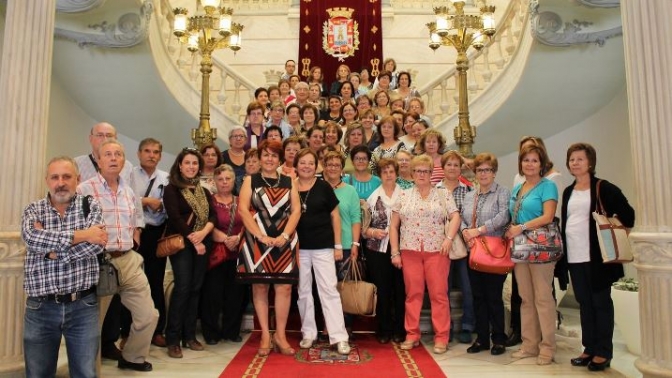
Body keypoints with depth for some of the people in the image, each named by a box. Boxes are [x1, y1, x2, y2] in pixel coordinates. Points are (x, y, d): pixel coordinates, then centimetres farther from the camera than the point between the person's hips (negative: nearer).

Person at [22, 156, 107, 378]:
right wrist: (80, 235, -18)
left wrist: (52, 248, -14)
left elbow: (97, 243, -15)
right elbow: (31, 237, -18)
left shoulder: (91, 206, 2)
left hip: (83, 305, -1)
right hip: (40, 307, 1)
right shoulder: (33, 210, 5)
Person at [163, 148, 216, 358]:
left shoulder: (204, 191, 15)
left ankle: (189, 335, 13)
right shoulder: (172, 189, -1)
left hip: (202, 243, 5)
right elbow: (174, 218, -11)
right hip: (181, 243, -5)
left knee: (196, 288, 5)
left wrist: (203, 233, -15)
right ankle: (172, 339, -4)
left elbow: (213, 215, 4)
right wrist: (193, 240, -14)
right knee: (182, 288, -12)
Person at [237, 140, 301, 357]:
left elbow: (296, 210, 3)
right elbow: (243, 209, -4)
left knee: (284, 288, -1)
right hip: (257, 242, -1)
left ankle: (280, 335, 12)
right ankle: (265, 335, 12)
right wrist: (261, 236, -14)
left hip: (284, 242, 1)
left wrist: (284, 236, -11)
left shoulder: (289, 182, 11)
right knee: (259, 287, 2)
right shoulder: (250, 181, 7)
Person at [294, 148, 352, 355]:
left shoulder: (324, 187, -1)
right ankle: (308, 333, 24)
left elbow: (335, 215, 2)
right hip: (299, 247, 2)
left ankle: (339, 337, 1)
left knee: (329, 290, -2)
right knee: (303, 292, 11)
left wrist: (338, 245, -2)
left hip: (323, 247, -2)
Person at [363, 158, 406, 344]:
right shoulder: (373, 197, 6)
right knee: (382, 290, 7)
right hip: (378, 249, 1)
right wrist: (373, 232, -11)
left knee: (400, 290, 4)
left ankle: (399, 330, 19)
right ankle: (384, 330, 20)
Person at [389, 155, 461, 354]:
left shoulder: (443, 194, 6)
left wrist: (449, 238, -14)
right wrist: (395, 252, 2)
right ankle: (412, 335, 17)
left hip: (436, 250, -1)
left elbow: (455, 217, 1)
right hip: (410, 250, 2)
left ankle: (441, 338, 9)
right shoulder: (404, 196, 8)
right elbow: (394, 225, 7)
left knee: (439, 294, 0)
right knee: (413, 293, 6)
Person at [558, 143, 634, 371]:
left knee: (601, 302, 3)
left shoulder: (603, 188, -5)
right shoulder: (568, 192, 14)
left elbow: (627, 215, -5)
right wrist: (562, 254, 13)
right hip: (574, 257, 6)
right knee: (584, 303, 12)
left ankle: (603, 352, 12)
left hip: (596, 256, -6)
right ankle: (589, 348, 22)